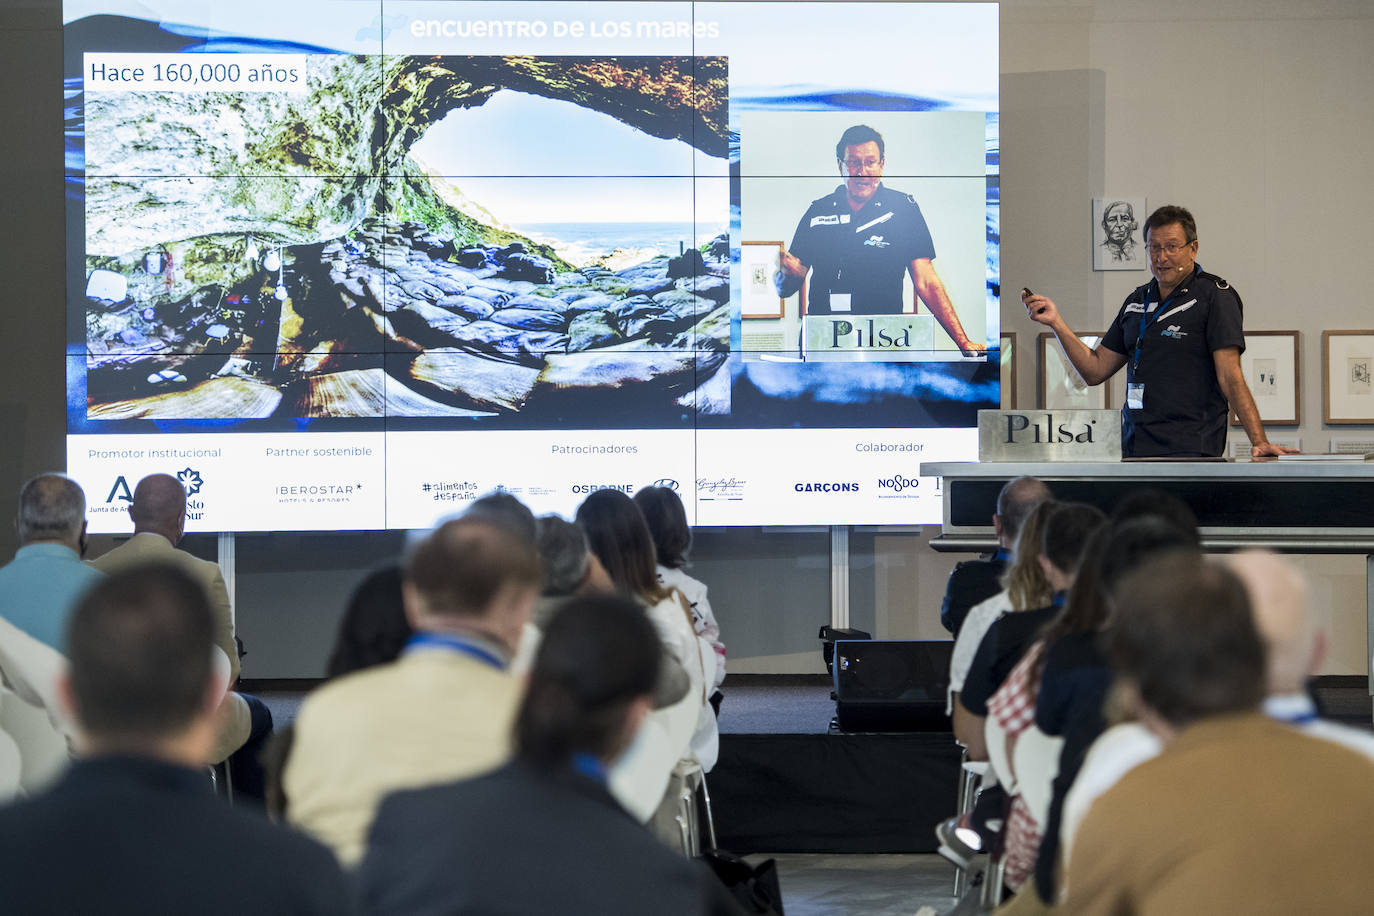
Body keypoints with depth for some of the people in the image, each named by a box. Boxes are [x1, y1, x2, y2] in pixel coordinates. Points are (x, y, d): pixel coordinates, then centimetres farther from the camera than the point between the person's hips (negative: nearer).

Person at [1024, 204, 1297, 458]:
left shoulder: (1214, 296, -2)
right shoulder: (1138, 300, 18)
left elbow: (1230, 378, -10)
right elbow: (1096, 370, 19)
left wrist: (1259, 442, -19)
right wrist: (1056, 322, 9)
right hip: (1134, 450, 6)